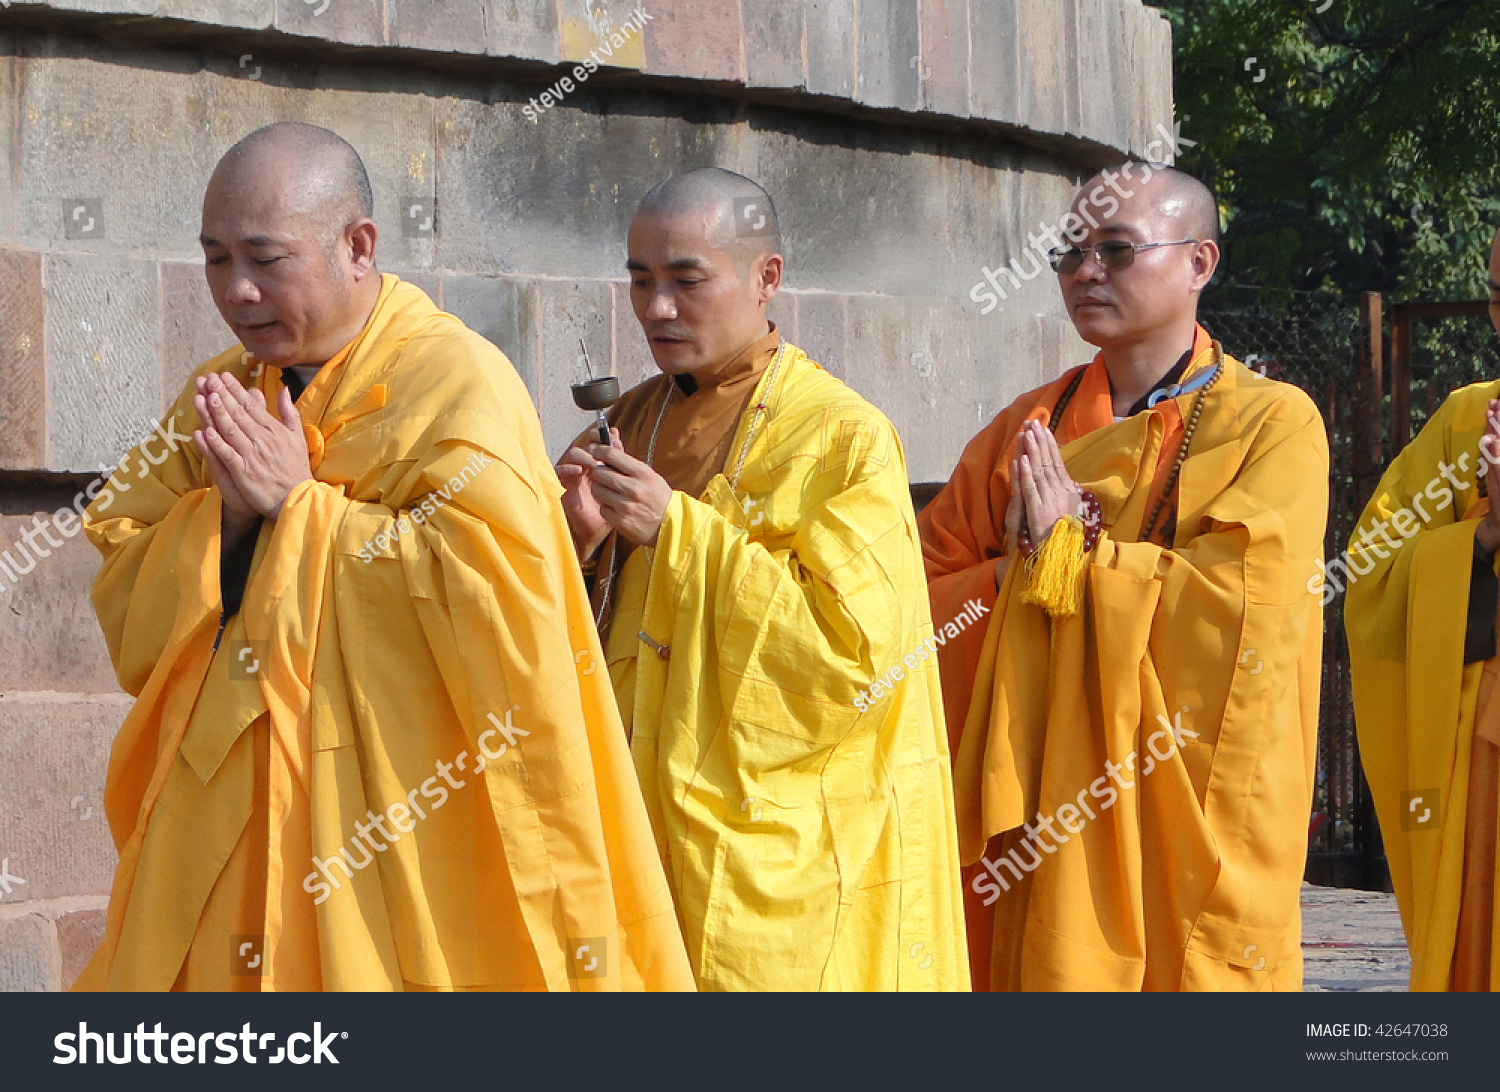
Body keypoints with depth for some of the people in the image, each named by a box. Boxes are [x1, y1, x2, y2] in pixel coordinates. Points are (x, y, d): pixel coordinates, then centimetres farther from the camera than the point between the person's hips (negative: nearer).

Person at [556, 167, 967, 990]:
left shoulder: (841, 438, -8)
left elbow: (856, 653, -18)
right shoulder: (632, 424, 11)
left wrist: (679, 534, -19)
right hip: (639, 826, 5)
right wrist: (584, 547, -8)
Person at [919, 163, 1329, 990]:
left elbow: (1247, 597, -15)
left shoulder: (1273, 423, -1)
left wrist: (1067, 561, -10)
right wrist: (1013, 571, -10)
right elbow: (924, 593, 10)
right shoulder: (1027, 428, 13)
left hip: (1183, 819, -4)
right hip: (1043, 822, 4)